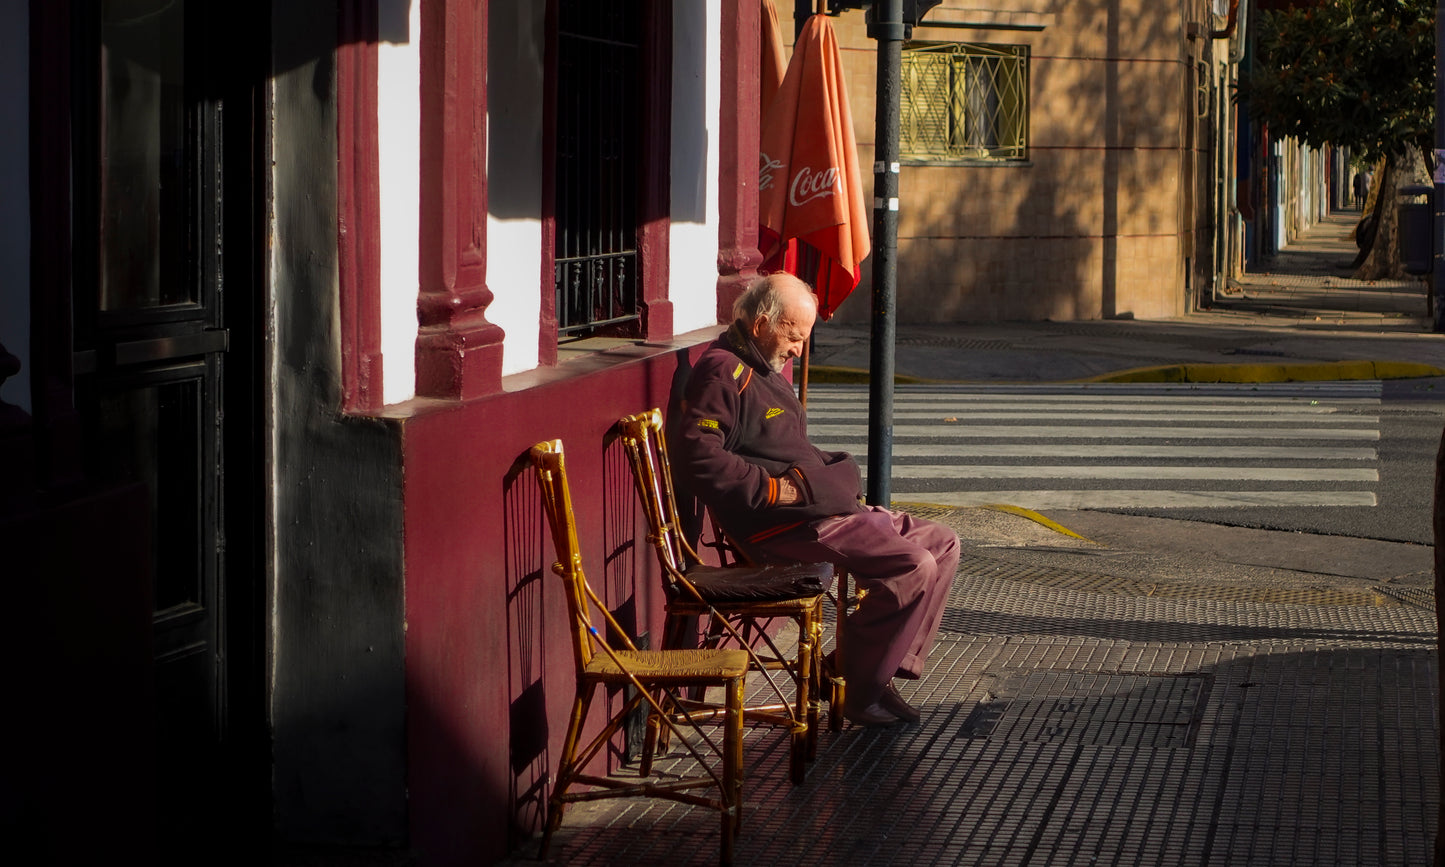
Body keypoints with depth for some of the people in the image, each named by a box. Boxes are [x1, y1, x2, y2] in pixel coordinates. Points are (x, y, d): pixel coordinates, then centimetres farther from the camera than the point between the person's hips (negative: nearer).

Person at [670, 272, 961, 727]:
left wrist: (833, 471, 13)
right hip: (780, 523, -11)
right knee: (915, 567, -21)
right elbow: (698, 458, -22)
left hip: (821, 507, 11)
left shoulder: (764, 371, 23)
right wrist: (776, 489, -21)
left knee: (941, 544, 7)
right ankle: (863, 691, -10)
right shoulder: (722, 371, -11)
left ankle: (887, 672, 3)